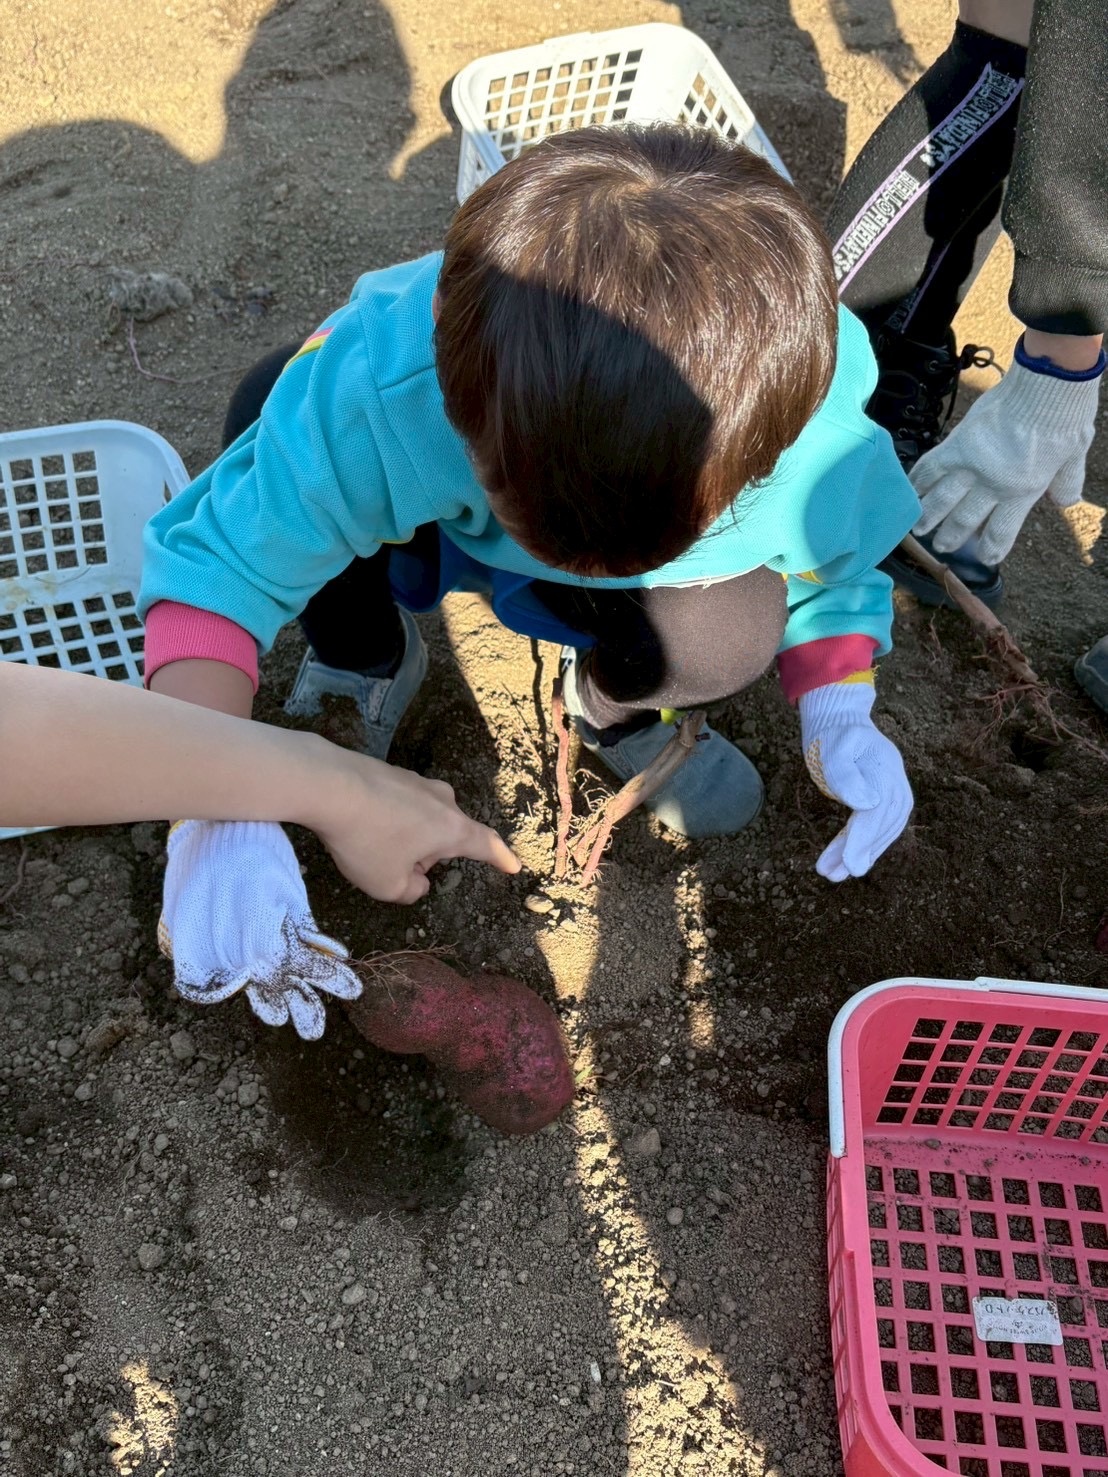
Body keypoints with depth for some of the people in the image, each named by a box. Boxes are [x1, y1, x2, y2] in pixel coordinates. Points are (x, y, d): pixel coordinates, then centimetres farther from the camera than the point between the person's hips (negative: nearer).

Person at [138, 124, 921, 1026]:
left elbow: (837, 562, -12)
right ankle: (368, 658, 2)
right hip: (425, 522, 0)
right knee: (271, 414, -29)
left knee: (725, 636, -34)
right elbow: (217, 559, -34)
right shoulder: (373, 387, -45)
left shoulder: (813, 437, -36)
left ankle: (615, 709, 6)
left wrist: (838, 714, -29)